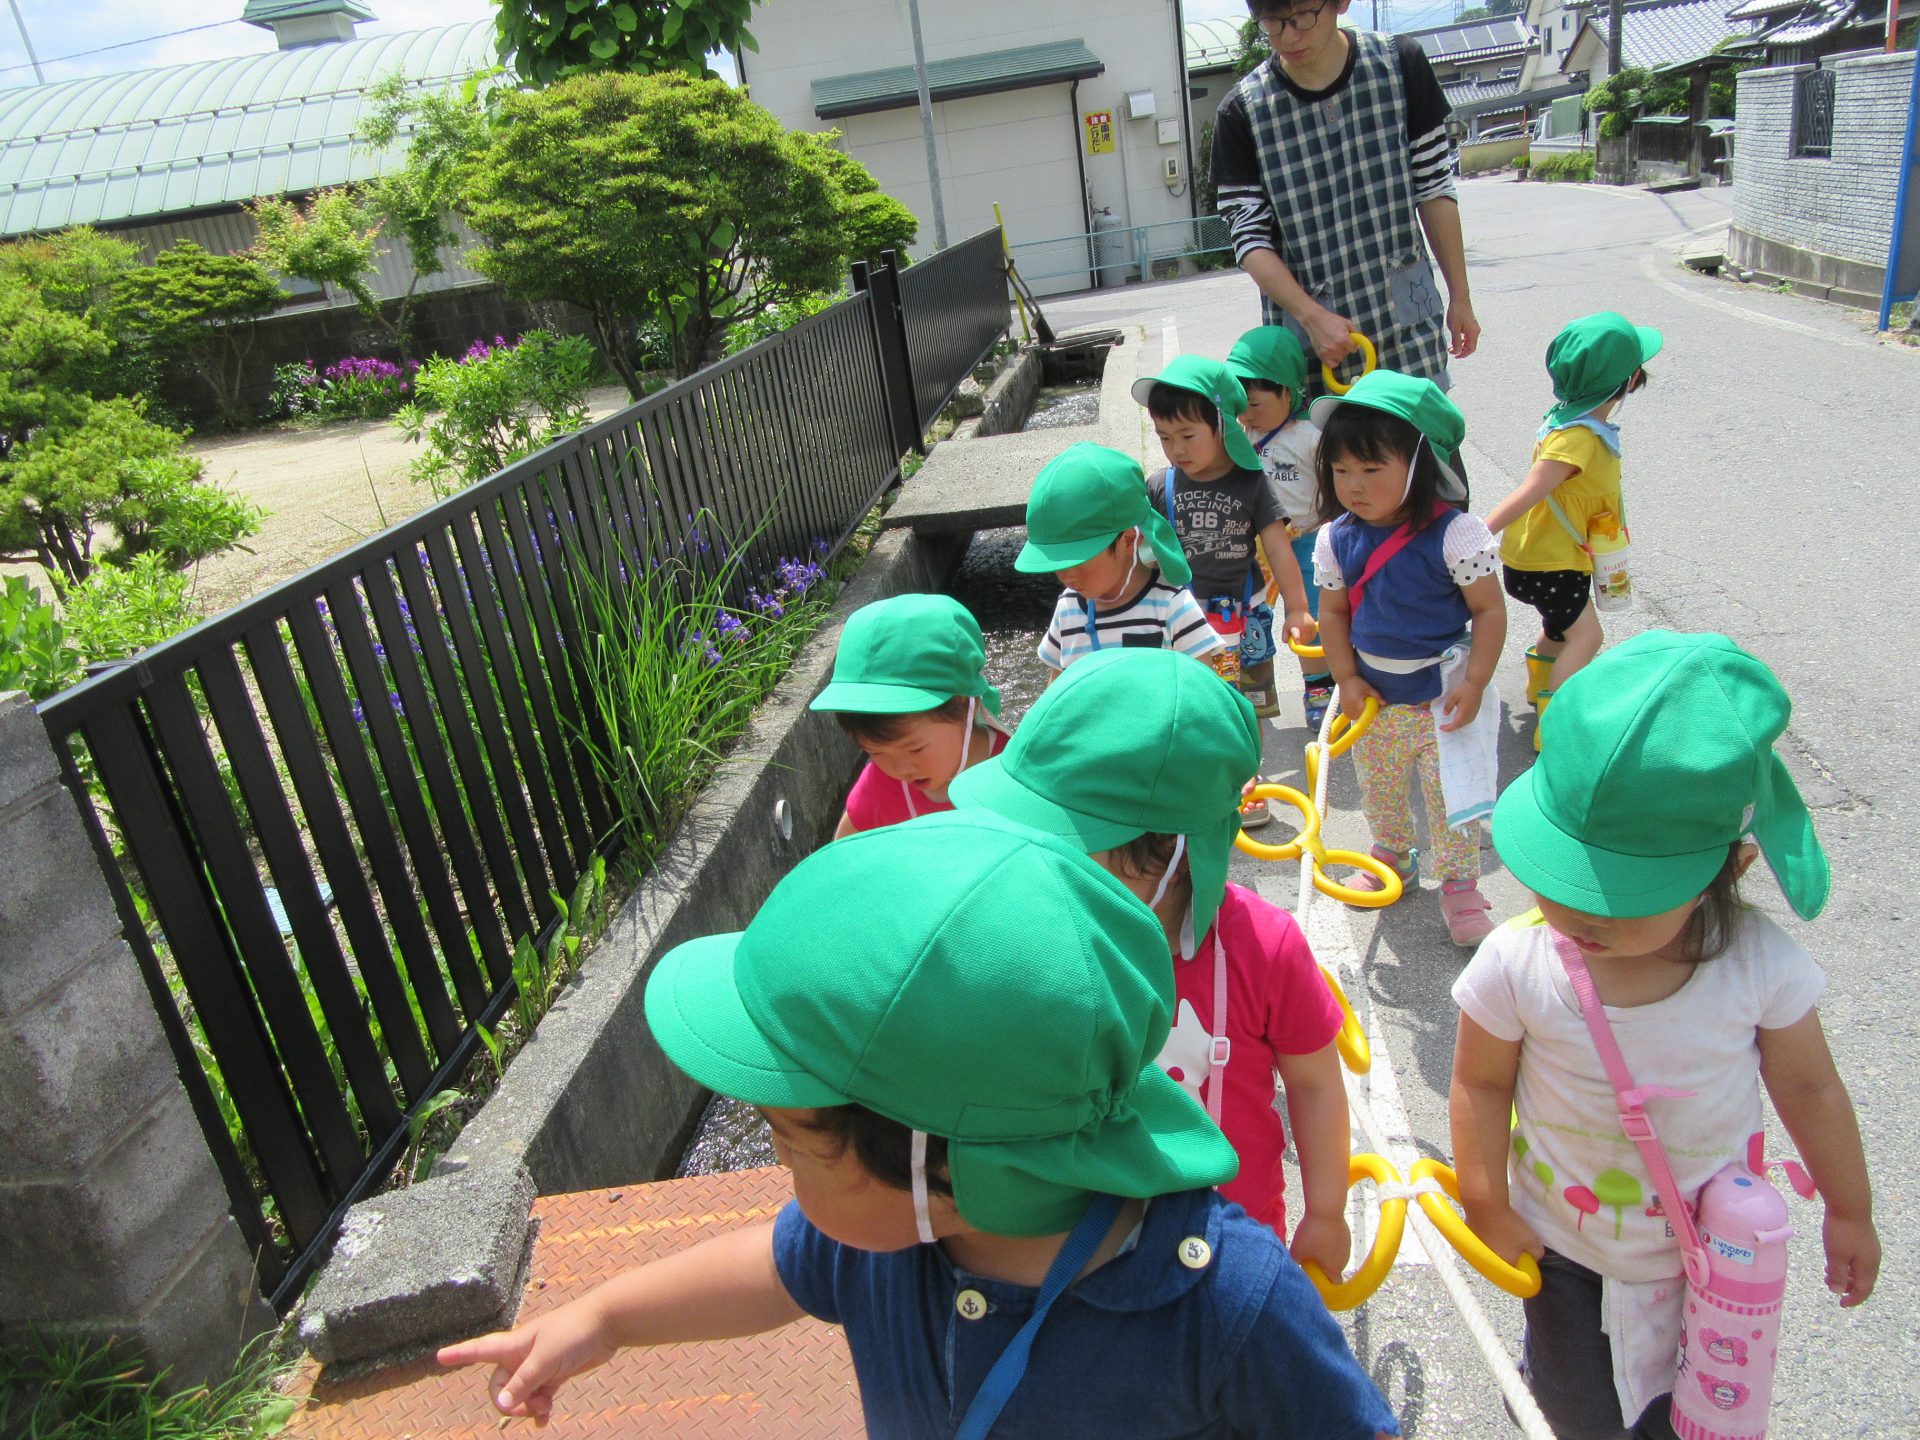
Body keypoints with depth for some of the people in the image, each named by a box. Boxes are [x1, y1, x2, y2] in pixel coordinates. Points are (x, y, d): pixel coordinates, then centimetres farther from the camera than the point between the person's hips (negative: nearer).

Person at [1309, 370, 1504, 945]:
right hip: (1375, 697, 4)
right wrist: (1347, 679, -6)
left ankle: (1458, 883, 27)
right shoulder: (1335, 539, -10)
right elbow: (1333, 612, 1)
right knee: (1379, 789, 22)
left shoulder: (1454, 533, -21)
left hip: (1445, 693, -4)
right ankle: (1392, 856, 47)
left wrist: (1474, 682, -18)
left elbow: (1489, 608, -14)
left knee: (1452, 797, 6)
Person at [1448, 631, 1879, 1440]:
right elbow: (1480, 1084, -13)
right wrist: (1487, 1207, -7)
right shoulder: (1516, 965, -29)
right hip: (1563, 1242, 0)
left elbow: (1808, 1088, -8)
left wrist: (1849, 1212, 6)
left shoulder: (1760, 963, -25)